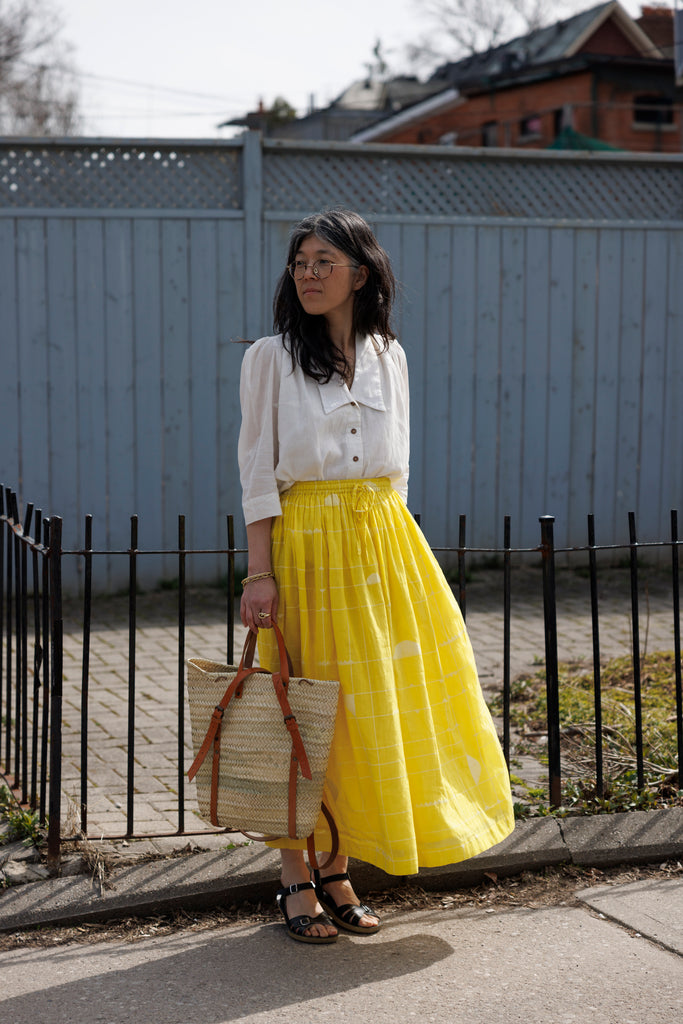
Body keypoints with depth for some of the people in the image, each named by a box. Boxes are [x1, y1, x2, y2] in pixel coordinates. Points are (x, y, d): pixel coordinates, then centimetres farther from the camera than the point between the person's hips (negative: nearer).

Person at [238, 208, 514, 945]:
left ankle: (337, 870, 17)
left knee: (375, 708, 5)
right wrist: (260, 573, -12)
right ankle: (298, 879, 10)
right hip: (306, 544, -4)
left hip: (383, 545, 4)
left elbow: (396, 470, 15)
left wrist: (392, 552, 9)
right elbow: (257, 471, -5)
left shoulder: (388, 359, 10)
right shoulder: (271, 357, -1)